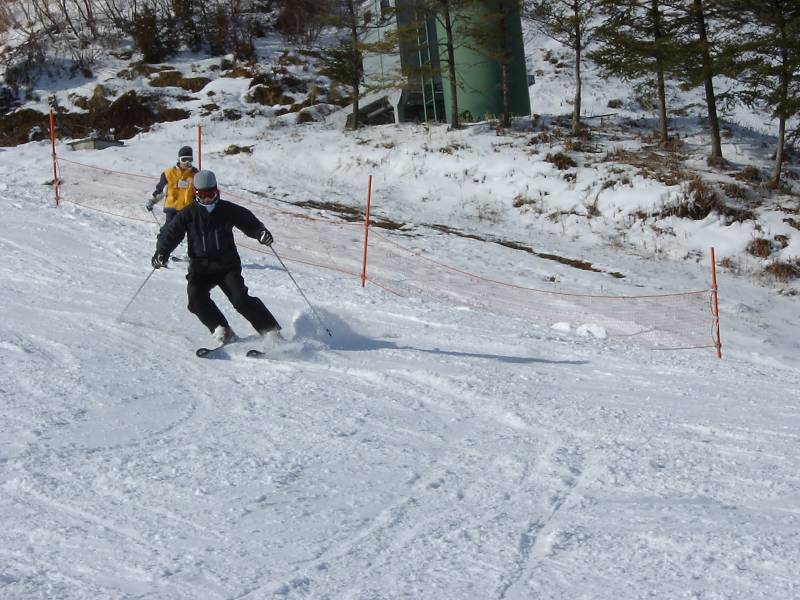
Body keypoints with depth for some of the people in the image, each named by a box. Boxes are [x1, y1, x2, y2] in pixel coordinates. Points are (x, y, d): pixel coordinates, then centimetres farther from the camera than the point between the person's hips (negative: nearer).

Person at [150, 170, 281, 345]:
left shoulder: (228, 210, -2)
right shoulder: (188, 214, -2)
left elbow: (249, 222, 6)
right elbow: (169, 232, 4)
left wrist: (261, 232, -16)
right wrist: (161, 253, -14)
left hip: (227, 265, -2)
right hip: (200, 268, 2)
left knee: (241, 299, -18)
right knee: (196, 296, -25)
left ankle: (272, 331, -12)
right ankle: (221, 330, -15)